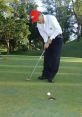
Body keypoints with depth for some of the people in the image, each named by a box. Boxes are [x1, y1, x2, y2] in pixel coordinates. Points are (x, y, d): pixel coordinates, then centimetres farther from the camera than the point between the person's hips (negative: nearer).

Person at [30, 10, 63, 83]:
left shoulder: (51, 18, -22)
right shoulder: (38, 24, -4)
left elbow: (58, 29, -19)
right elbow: (43, 34, 0)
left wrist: (51, 38, -19)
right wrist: (46, 42, -16)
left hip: (57, 38, -6)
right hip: (49, 39, 6)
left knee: (55, 57, -10)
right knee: (47, 56, 2)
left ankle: (51, 76, -7)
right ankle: (45, 74, 9)